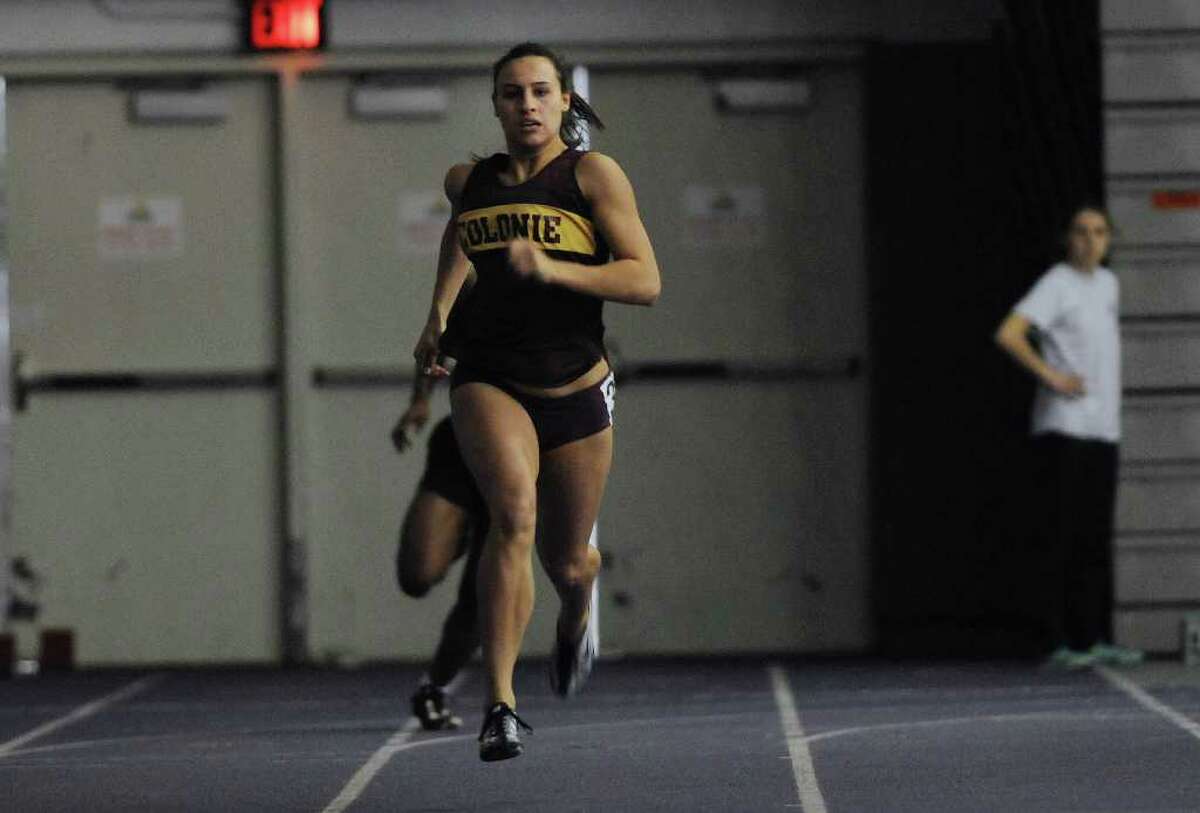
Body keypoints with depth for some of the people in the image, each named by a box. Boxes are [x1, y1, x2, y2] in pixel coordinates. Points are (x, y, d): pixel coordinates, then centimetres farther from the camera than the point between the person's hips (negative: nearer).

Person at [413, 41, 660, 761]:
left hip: (575, 389, -1)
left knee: (566, 563, 13)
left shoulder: (594, 175, -5)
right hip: (489, 380, 1)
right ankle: (500, 703, -29)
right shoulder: (469, 181, 7)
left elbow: (646, 281, -14)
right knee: (514, 512, -28)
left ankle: (578, 609, 54)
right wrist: (439, 310, 25)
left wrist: (552, 269, -23)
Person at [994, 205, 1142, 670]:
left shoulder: (1107, 283, 16)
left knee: (1097, 538, 7)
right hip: (1063, 428, -7)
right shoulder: (1056, 285, -8)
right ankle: (1065, 642, -7)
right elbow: (1008, 335, -20)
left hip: (1104, 427, 7)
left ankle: (1099, 639, 10)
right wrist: (1051, 376, -17)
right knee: (1065, 535, -7)